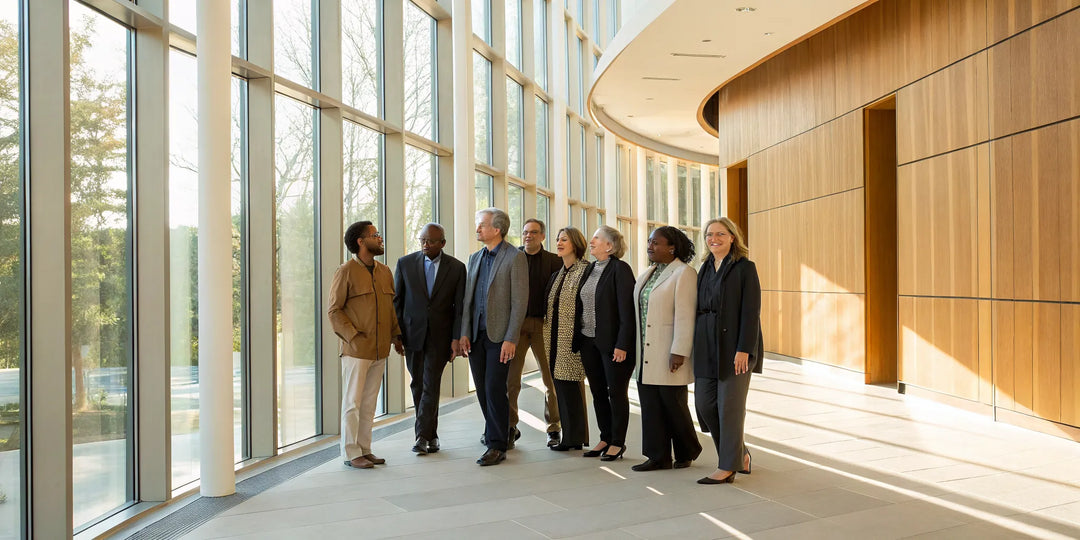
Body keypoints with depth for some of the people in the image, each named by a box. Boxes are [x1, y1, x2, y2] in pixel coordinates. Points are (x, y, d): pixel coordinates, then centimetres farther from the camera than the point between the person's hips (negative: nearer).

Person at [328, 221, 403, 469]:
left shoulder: (385, 272, 13)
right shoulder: (346, 272, -6)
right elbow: (334, 311, -6)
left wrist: (396, 334, 9)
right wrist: (354, 337, -14)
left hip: (380, 350, 6)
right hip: (356, 350, -6)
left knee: (369, 403, 12)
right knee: (353, 403, 0)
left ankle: (364, 449, 20)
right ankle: (351, 453, 8)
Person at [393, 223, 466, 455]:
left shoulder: (456, 267, -1)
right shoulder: (405, 263, 1)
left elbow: (459, 306, -1)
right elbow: (396, 301, 4)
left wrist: (456, 338, -7)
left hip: (440, 335, -2)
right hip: (412, 332, 2)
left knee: (431, 385, -6)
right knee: (418, 385, 8)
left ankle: (422, 436, -2)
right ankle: (431, 435, 19)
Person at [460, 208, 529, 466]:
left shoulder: (515, 258, -7)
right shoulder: (475, 258, 14)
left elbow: (519, 301, -11)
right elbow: (468, 298, 15)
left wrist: (510, 339, -15)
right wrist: (464, 333, 7)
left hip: (499, 335, -6)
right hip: (476, 335, 6)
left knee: (494, 390, -6)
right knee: (482, 390, 10)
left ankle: (497, 446, 3)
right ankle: (494, 432, 28)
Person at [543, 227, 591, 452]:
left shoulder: (585, 271, -10)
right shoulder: (557, 274, 16)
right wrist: (547, 335, 15)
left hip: (572, 339, -8)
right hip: (556, 340, 8)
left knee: (570, 386, -5)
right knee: (560, 385, 11)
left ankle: (574, 438, 5)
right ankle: (568, 435, 20)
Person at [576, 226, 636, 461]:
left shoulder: (620, 269, -11)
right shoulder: (590, 270, 13)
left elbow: (627, 310, -16)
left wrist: (622, 344, -19)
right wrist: (578, 337, 9)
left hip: (612, 342, -8)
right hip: (588, 341, 8)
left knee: (616, 392, 2)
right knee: (598, 392, 12)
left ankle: (618, 442, 13)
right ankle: (605, 439, 23)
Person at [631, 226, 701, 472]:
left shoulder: (683, 273, -9)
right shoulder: (647, 274, 16)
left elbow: (685, 315, -16)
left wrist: (679, 352, -21)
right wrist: (637, 350, 16)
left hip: (668, 354, -8)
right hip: (646, 355, 8)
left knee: (673, 404, 2)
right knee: (650, 405, 7)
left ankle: (686, 452, 22)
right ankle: (658, 457, 14)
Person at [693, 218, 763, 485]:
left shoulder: (744, 268, -5)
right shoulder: (705, 268, 14)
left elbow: (751, 312, -11)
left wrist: (743, 350, -18)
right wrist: (697, 348, 11)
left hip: (733, 347, -7)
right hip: (707, 347, 7)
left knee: (729, 406, -1)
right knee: (705, 404, 7)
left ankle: (727, 468, 9)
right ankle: (739, 453, 26)